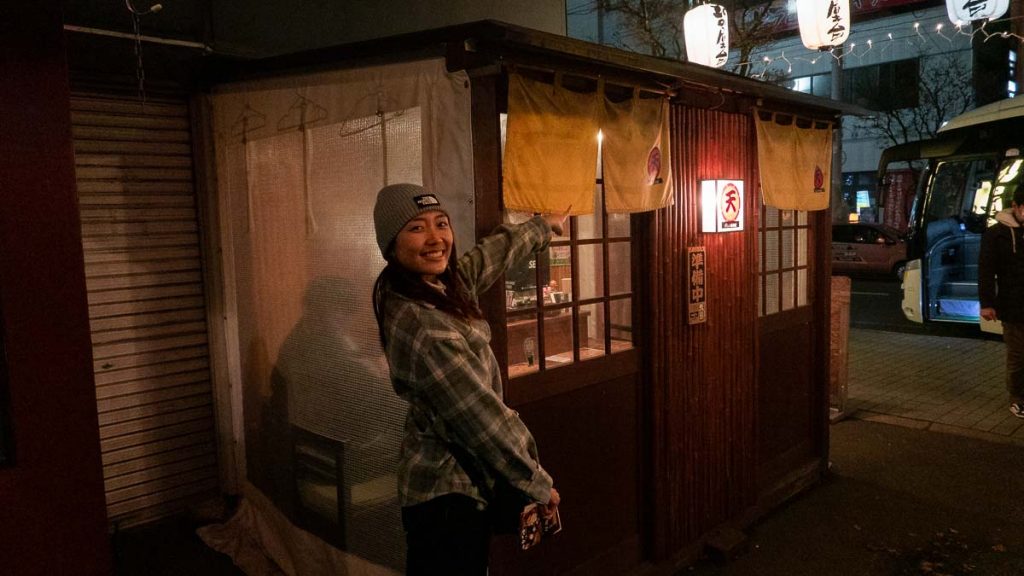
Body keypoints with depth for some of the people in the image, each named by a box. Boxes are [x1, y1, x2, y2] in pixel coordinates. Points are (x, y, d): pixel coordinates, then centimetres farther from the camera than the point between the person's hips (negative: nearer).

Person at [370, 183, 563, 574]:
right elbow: (480, 416, -25)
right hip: (450, 494, -9)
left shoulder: (441, 283, 0)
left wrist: (544, 226, 35)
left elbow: (491, 254, 19)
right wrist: (538, 483, -15)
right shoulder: (421, 326, -28)